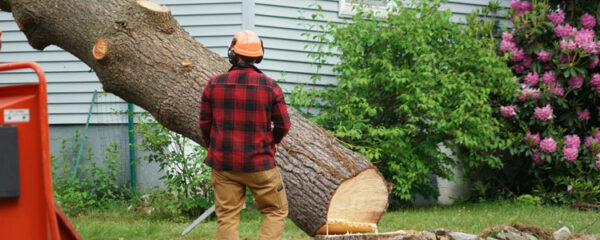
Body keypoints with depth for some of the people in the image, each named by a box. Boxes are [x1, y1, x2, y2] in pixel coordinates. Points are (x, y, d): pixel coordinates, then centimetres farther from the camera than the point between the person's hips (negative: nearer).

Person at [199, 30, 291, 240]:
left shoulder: (214, 84, -3)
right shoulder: (270, 86, -8)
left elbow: (204, 123, 5)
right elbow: (283, 126, -2)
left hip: (223, 163, 2)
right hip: (259, 164, -2)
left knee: (227, 218, 7)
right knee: (276, 212, 11)